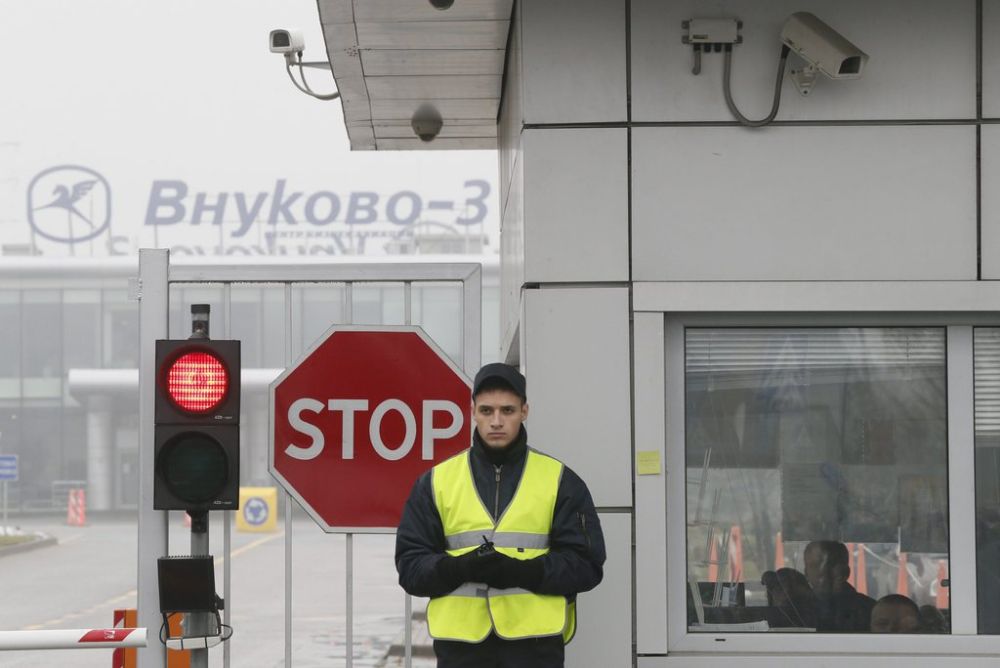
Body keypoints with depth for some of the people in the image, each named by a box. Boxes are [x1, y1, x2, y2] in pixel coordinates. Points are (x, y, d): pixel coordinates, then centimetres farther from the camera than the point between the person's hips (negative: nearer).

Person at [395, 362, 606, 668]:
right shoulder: (436, 482, 8)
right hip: (460, 642, 1)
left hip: (535, 643, -1)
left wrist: (524, 571, -17)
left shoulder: (559, 481, 5)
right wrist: (460, 567, -16)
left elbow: (586, 564, 0)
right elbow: (410, 565, 5)